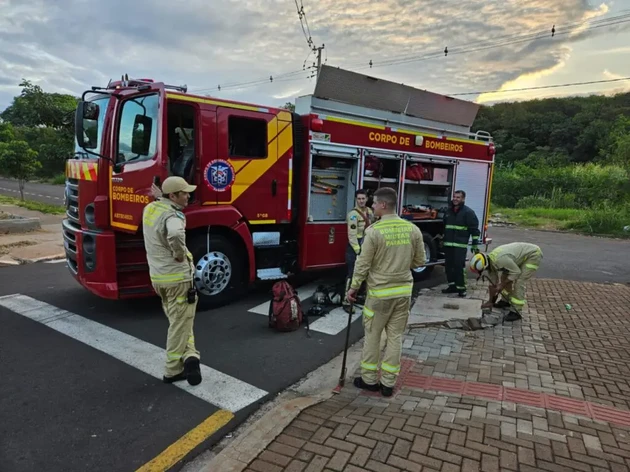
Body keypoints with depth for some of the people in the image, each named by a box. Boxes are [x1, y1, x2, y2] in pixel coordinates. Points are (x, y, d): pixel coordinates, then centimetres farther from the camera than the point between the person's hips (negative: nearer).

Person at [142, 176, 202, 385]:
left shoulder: (150, 208, 5)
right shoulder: (172, 216, -22)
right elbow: (175, 235, -44)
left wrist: (159, 195, 12)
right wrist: (180, 255, -27)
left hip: (158, 276, 9)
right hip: (177, 277, -9)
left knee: (179, 320, 22)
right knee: (180, 324, 4)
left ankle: (189, 355, 18)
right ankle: (172, 371, 11)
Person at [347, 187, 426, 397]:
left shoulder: (374, 231, -16)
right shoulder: (412, 229, -1)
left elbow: (363, 264, -11)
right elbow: (420, 261, 5)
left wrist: (353, 287, 1)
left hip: (380, 292, -4)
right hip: (403, 291, 4)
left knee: (372, 336, 11)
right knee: (395, 336, 12)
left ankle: (369, 380, 23)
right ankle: (388, 383, 21)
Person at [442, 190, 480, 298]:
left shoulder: (468, 212, -5)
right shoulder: (449, 211, 15)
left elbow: (474, 229, -7)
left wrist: (475, 245, -10)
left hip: (460, 245, -6)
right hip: (448, 244, 7)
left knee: (459, 266, -9)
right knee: (448, 265, 9)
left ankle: (461, 288, -2)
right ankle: (452, 286, 19)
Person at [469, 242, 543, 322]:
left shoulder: (499, 259, -34)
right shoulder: (490, 262, -4)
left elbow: (516, 272, -25)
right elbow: (493, 282, 6)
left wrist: (501, 285, -18)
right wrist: (490, 301, 12)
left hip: (533, 255, -9)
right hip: (523, 255, 9)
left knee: (519, 282, -14)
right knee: (505, 277, 9)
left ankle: (516, 312, -6)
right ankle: (505, 300, 27)